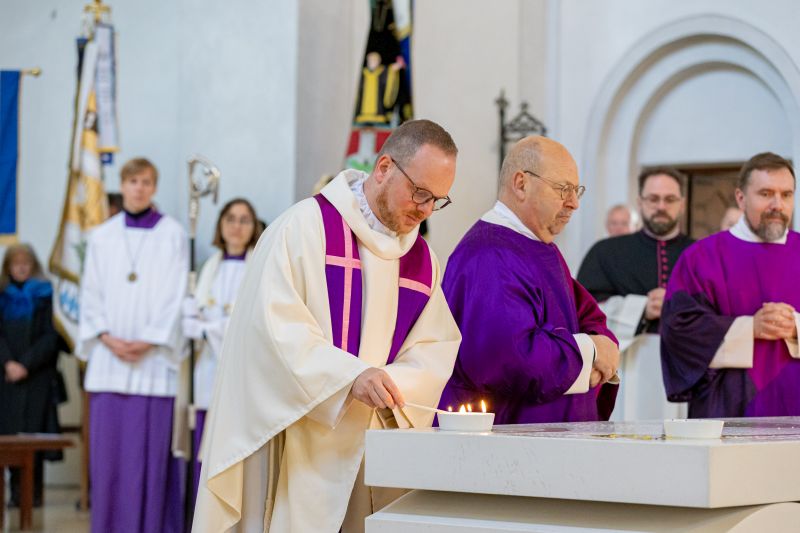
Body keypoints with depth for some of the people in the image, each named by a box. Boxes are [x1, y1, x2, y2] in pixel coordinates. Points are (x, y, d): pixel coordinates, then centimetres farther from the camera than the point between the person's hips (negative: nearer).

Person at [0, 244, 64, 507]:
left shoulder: (45, 295, 2)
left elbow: (50, 337, -4)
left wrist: (26, 365, -11)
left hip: (37, 377, -3)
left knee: (34, 432, -8)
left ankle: (34, 490, -4)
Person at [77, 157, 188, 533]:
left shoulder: (172, 235, 3)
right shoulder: (102, 237, 11)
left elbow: (176, 295, -2)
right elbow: (91, 294, 9)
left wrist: (149, 341, -11)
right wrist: (107, 338, -6)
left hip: (154, 358, -3)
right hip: (108, 359, 3)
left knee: (152, 445, -4)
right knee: (108, 446, 1)